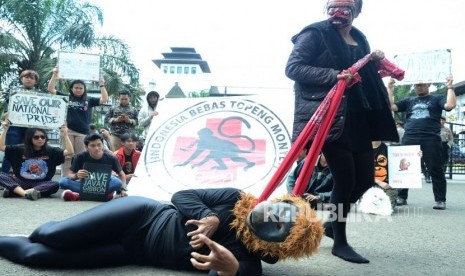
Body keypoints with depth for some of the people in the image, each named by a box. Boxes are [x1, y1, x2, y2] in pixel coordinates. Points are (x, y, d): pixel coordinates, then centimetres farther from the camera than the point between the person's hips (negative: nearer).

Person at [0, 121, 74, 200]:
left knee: (55, 184, -33)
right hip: (21, 183, 2)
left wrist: (65, 135, -12)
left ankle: (14, 191, -37)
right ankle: (25, 193, -44)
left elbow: (70, 152, -5)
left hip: (41, 185, -1)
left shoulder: (51, 151, 5)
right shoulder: (20, 150, 9)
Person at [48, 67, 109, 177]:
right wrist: (55, 75, -2)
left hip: (83, 132, 0)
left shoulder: (89, 100, 8)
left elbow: (104, 99, 2)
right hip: (68, 131, 0)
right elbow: (51, 89, 4)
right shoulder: (66, 97, 7)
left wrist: (102, 85, -3)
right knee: (66, 157, 3)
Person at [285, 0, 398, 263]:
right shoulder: (316, 33, -3)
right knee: (345, 177, -8)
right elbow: (293, 67, -12)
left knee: (365, 178, 7)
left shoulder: (360, 39, 18)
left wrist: (375, 63, 8)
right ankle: (340, 242, 9)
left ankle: (332, 223, 28)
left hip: (356, 118, 8)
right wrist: (334, 75, -20)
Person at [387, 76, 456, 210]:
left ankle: (440, 200, 5)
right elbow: (391, 106, 10)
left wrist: (450, 87, -5)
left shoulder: (437, 98, 13)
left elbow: (450, 105, -5)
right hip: (409, 139, 3)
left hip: (431, 140, -2)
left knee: (435, 170, 0)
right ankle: (401, 197, 13)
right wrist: (390, 89, 8)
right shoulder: (409, 100, 20)